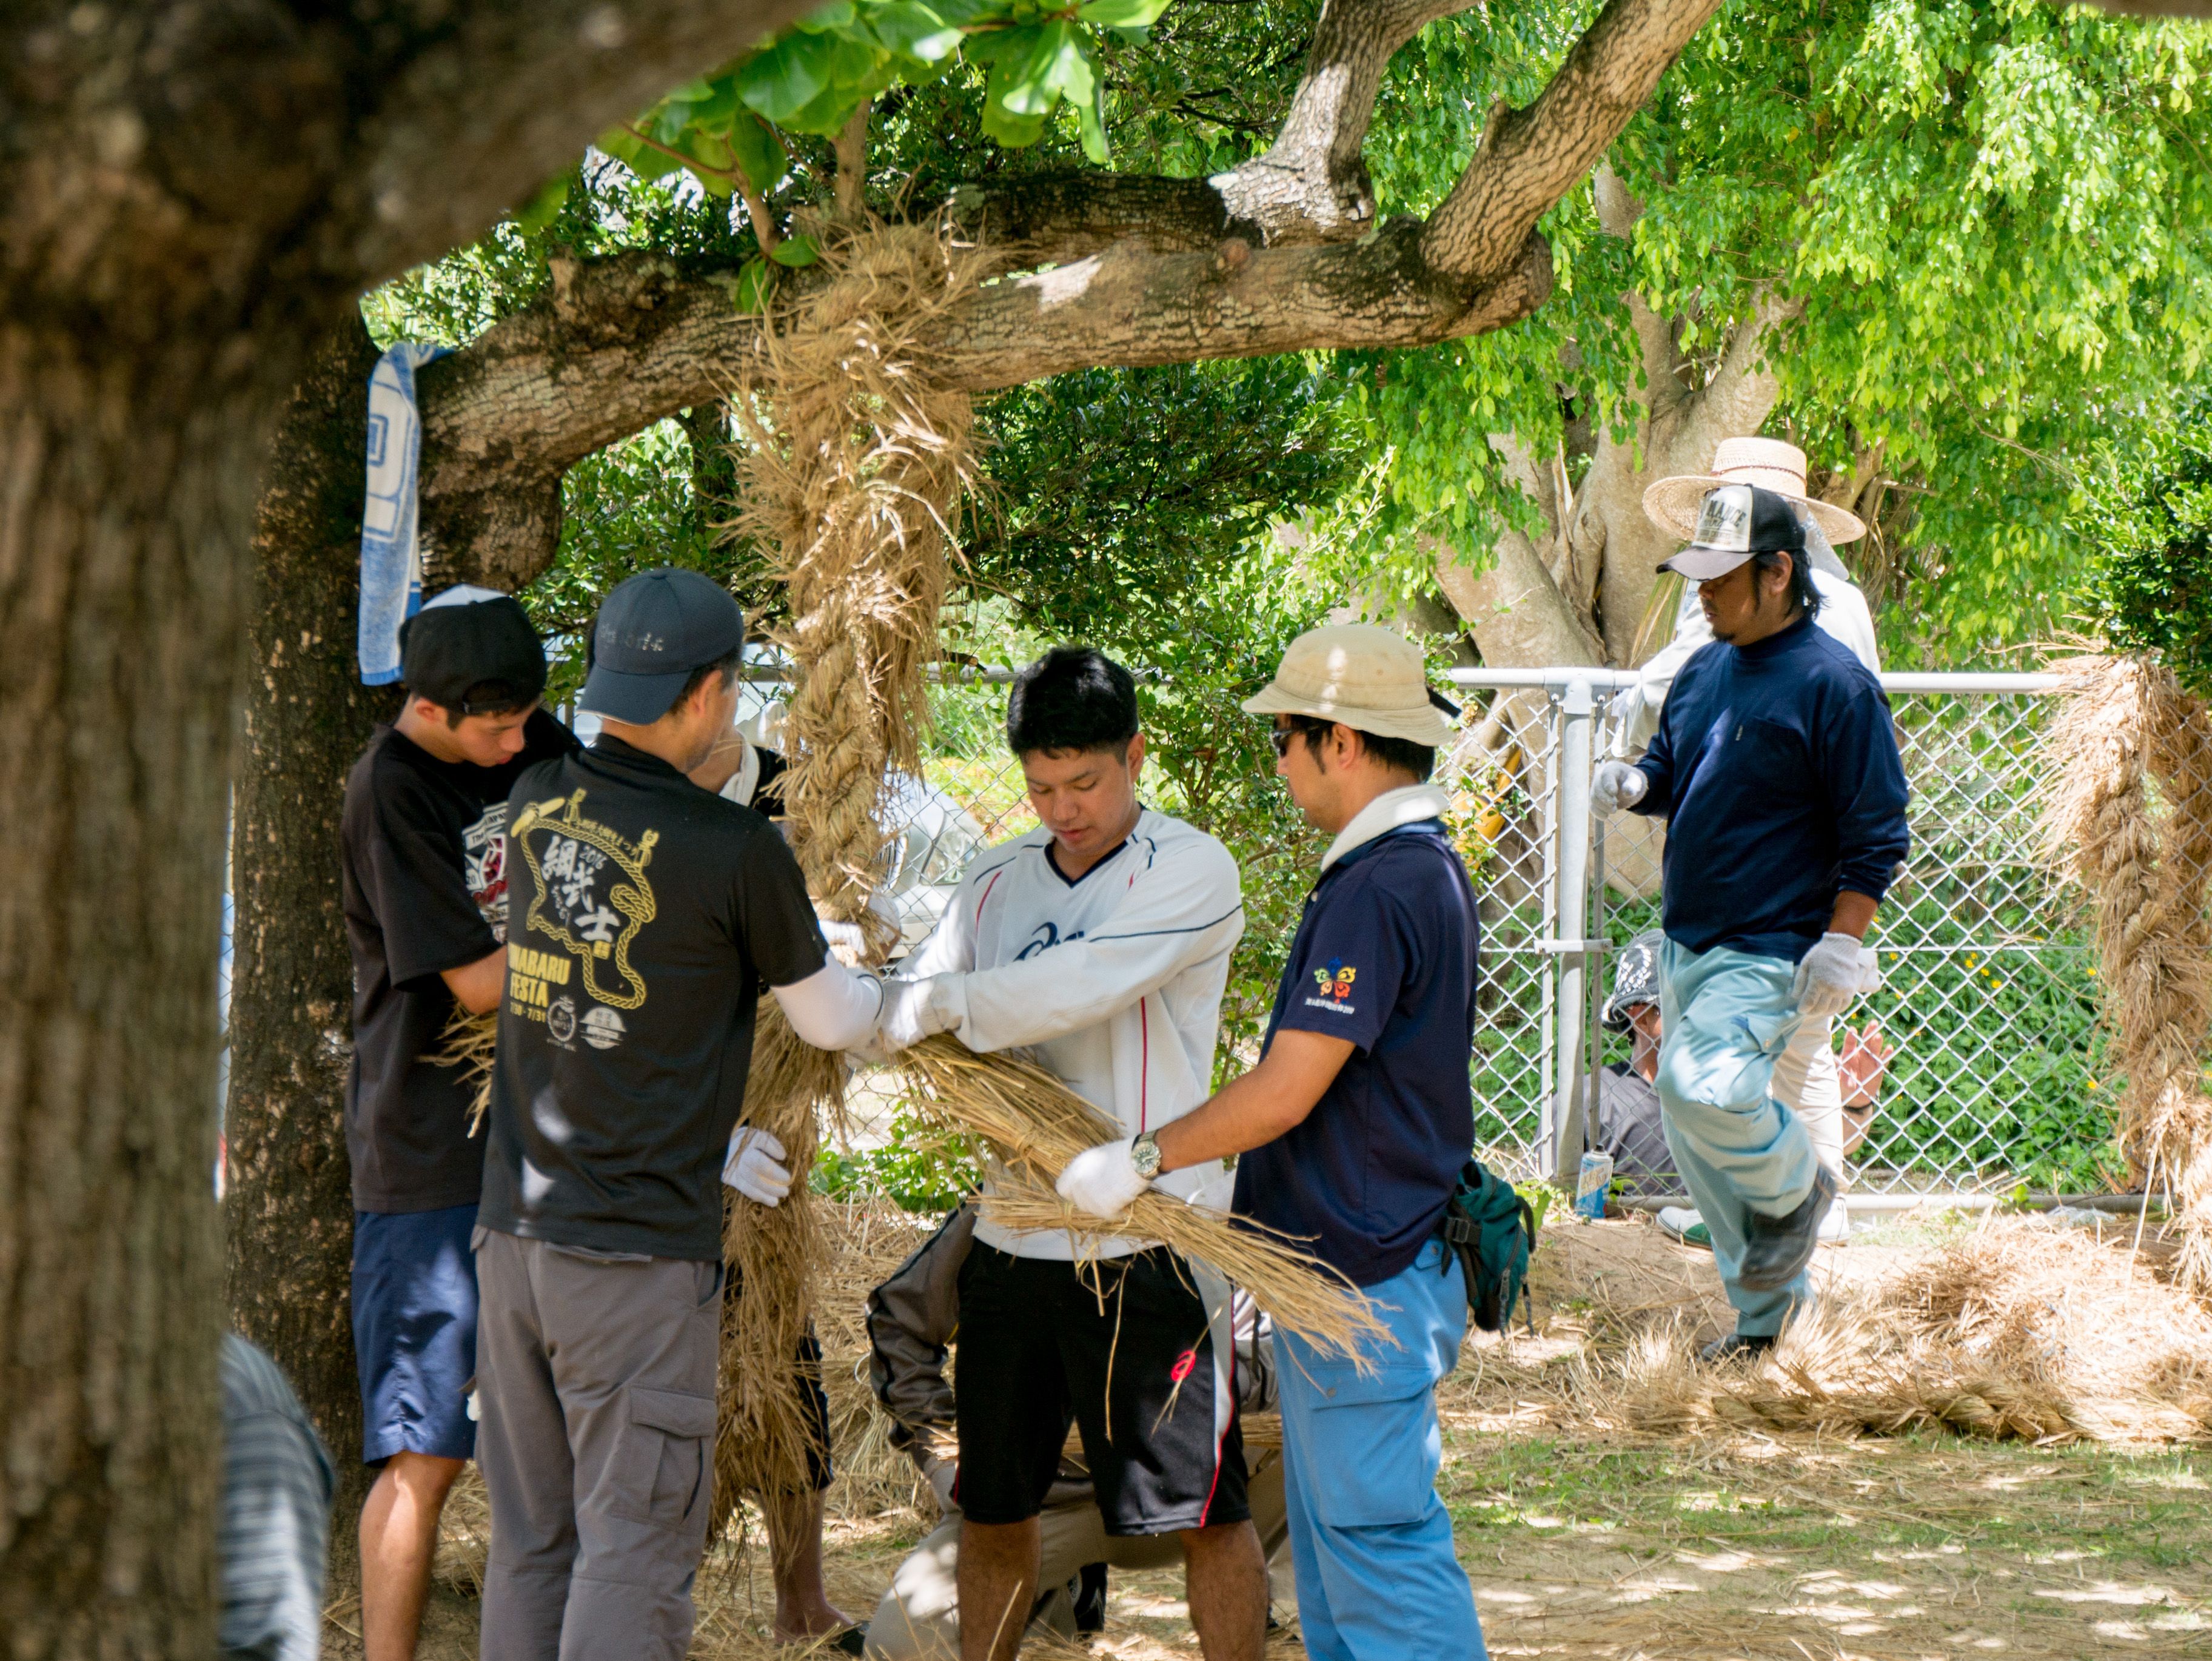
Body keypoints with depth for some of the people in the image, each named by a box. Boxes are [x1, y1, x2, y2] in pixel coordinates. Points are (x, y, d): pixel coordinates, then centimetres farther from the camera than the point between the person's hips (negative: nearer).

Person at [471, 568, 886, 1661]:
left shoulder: (537, 806, 5)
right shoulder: (736, 851, -14)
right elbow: (829, 1022, 3)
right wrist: (898, 986, 26)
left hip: (516, 1231, 6)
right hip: (639, 1255, -6)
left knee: (531, 1546, 12)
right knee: (633, 1547, -1)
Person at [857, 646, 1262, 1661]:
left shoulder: (1190, 872, -8)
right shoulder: (998, 882, 12)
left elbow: (1077, 989, -22)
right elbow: (905, 1007, 5)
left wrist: (937, 1006, -17)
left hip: (1149, 1241, -6)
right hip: (1017, 1235, 6)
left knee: (1206, 1511, 0)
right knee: (994, 1503, 13)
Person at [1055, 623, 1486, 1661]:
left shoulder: (1380, 890, -21)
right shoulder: (1423, 866, 12)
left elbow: (1284, 1095, -22)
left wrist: (1139, 1160, -12)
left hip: (1365, 1288, -11)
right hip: (1338, 1272, 11)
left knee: (1377, 1541, -7)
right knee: (1330, 1540, 16)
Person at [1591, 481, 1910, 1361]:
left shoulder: (1834, 684, -12)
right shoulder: (1704, 671, 11)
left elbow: (1875, 834, -12)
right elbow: (1671, 769, 23)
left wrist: (1840, 944, -17)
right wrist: (1635, 784, -1)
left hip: (1771, 953, -8)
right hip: (1686, 943, 8)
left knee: (1705, 1088, -27)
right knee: (1695, 1131, 10)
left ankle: (1795, 1189, 3)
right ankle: (1765, 1311, 24)